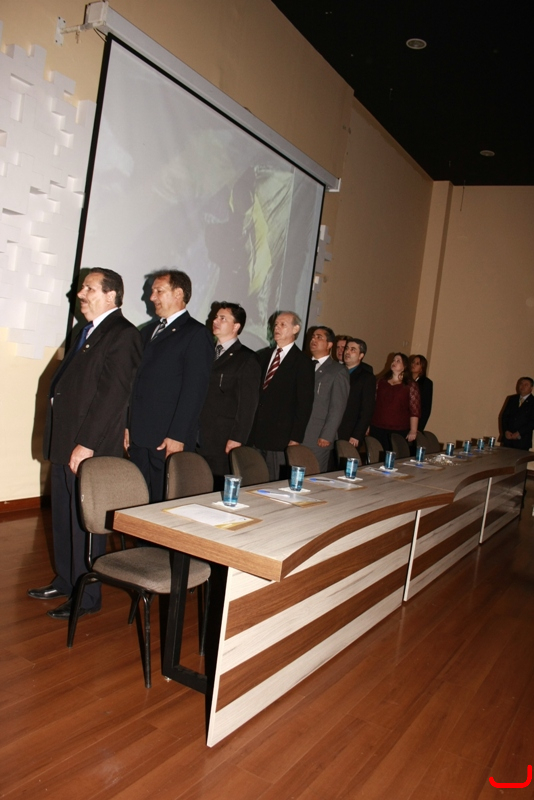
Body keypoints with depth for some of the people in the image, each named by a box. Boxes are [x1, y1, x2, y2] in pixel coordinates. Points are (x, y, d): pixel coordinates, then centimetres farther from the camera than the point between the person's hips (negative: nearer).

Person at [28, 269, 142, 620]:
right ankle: (65, 581, 34)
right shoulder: (89, 330, 16)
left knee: (84, 522, 1)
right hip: (65, 442, 9)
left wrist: (86, 444, -20)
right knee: (63, 517, 18)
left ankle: (87, 596, 15)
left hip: (91, 447, -9)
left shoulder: (123, 334, -13)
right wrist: (63, 441, 12)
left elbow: (113, 394, -19)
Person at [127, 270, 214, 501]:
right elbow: (137, 382, 18)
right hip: (139, 437, 7)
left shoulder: (196, 334, -5)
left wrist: (177, 436, -16)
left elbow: (194, 390, -12)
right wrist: (128, 425, 11)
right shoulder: (149, 331, 19)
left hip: (169, 440, -7)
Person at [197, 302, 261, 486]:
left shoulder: (247, 359, -1)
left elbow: (248, 403, -7)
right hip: (197, 436, 5)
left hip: (223, 440, -5)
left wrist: (237, 438, -12)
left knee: (219, 488, -3)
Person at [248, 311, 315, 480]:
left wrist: (296, 438, -10)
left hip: (280, 436, -4)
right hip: (254, 434, 5)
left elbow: (304, 403, -6)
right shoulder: (262, 355, 13)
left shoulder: (303, 362, -2)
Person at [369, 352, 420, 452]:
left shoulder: (410, 386, 1)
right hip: (377, 429, 3)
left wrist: (413, 431, -9)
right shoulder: (381, 382, 13)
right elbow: (372, 403, 14)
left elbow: (415, 410, -4)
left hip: (399, 431, -3)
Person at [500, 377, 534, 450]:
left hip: (522, 440, -4)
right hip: (508, 437, 4)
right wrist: (505, 431, -3)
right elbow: (505, 416, 11)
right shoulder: (512, 399, 13)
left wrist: (519, 433, -13)